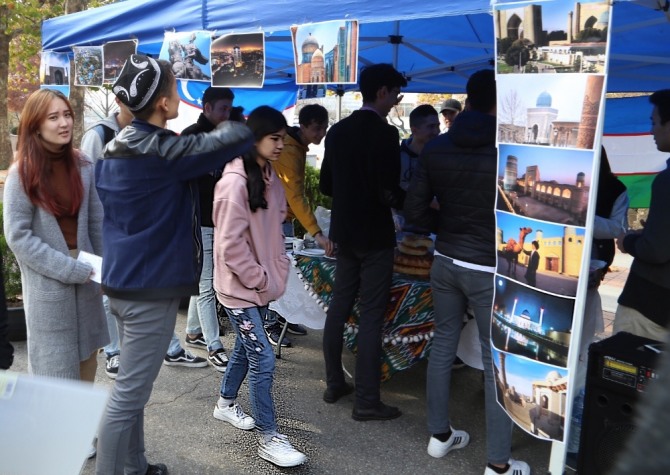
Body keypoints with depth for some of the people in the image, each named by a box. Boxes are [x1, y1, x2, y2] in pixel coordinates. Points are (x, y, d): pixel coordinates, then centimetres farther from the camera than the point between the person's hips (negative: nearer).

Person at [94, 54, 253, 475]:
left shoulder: (116, 147, 8)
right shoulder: (160, 151, -19)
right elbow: (235, 138, -19)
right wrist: (244, 124, 4)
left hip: (124, 281, 10)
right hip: (151, 287, -10)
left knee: (133, 388, 19)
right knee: (128, 396, -2)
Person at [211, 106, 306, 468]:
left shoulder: (268, 177, 5)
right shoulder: (234, 182, -21)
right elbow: (230, 245, -21)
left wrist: (276, 272, 7)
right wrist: (260, 280, -14)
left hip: (261, 284, 8)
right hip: (240, 287, -8)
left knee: (246, 347, 21)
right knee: (263, 359, -6)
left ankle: (226, 403, 43)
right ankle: (269, 439, 5)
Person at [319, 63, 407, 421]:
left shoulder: (337, 131, 6)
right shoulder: (385, 133, -16)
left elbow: (326, 185, 11)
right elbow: (390, 193, -21)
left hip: (344, 233, 7)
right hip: (374, 236, -7)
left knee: (339, 308, 14)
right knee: (371, 318, -1)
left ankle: (334, 384, 24)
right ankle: (367, 401, 5)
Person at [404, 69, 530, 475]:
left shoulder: (436, 148, 0)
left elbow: (415, 210, 2)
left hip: (445, 261, 6)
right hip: (490, 270, -5)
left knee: (443, 344, 18)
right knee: (498, 361, 4)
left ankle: (439, 434, 30)